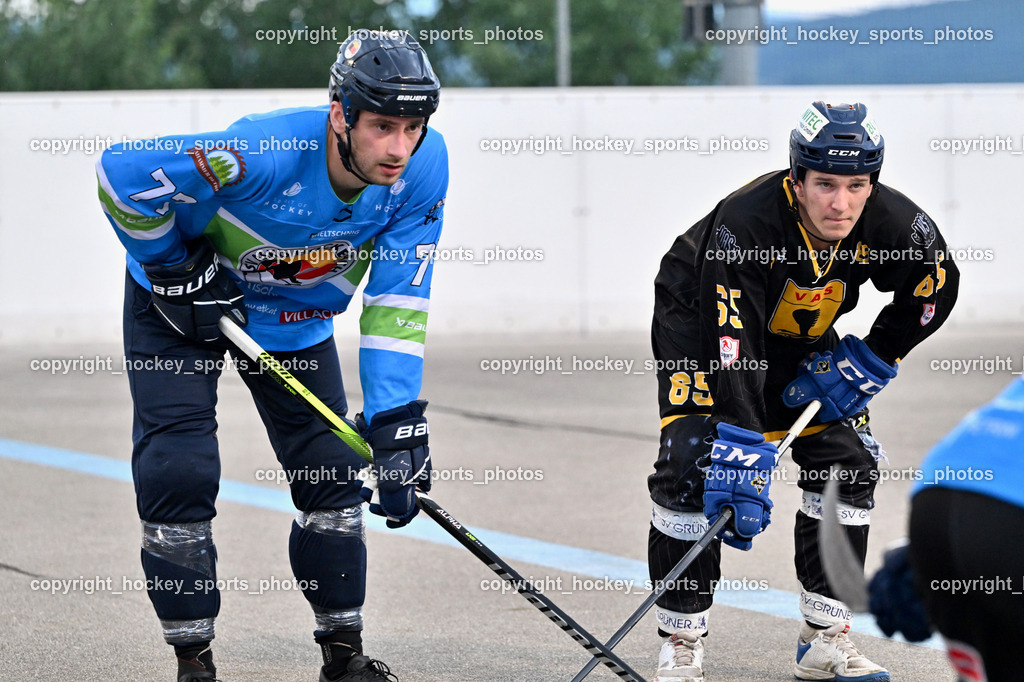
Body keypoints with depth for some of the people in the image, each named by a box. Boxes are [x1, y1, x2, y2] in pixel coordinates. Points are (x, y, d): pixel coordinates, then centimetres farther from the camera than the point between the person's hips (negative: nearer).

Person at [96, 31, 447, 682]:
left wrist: (397, 423, -26)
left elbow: (397, 302, -19)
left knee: (333, 471, 3)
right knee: (178, 475, -12)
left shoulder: (423, 167, -25)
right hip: (185, 303, -4)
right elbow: (123, 173, -31)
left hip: (296, 319, 5)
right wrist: (175, 270, -20)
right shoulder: (266, 152, -40)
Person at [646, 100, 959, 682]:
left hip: (800, 337, 5)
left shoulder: (892, 222, -25)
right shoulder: (745, 224, -39)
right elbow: (729, 352, -42)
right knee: (693, 466, -19)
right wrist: (743, 456, -46)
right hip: (698, 321, -5)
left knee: (848, 461, -3)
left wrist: (870, 361, -8)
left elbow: (936, 285, -4)